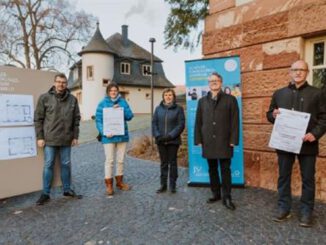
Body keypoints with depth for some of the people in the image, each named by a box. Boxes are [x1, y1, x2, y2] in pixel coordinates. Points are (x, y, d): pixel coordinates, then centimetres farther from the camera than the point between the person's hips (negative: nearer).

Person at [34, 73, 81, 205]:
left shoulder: (72, 99, 3)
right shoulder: (44, 98, -3)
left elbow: (76, 119, 6)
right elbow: (38, 119, -1)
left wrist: (75, 136, 3)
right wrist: (39, 137, -5)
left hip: (66, 139, 2)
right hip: (50, 139, -2)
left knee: (66, 164, 12)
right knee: (48, 165, 6)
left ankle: (67, 189, 26)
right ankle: (45, 193, 19)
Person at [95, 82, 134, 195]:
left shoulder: (123, 102, 3)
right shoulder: (102, 103, -4)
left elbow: (130, 116, -2)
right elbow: (98, 120, -6)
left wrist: (121, 110, -18)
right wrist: (104, 132, -19)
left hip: (122, 135, 3)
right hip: (108, 137, -3)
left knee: (120, 160, 13)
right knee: (109, 160, 1)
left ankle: (119, 182, 29)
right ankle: (109, 184, 14)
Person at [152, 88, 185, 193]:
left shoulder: (178, 108, -2)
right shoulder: (158, 108, 7)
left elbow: (181, 125, -8)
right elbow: (154, 123, 5)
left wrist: (170, 135, -17)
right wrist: (157, 135, -9)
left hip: (173, 141, -3)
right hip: (161, 141, 3)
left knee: (172, 162, 7)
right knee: (163, 163, 12)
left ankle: (172, 185, 19)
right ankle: (163, 184, 22)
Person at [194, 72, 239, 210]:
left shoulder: (230, 99, 4)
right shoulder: (202, 101, 12)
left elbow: (235, 121, -2)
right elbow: (198, 122, 9)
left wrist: (233, 140, -9)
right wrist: (198, 140, 2)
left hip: (224, 142, -3)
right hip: (208, 142, 3)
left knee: (225, 170, 2)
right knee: (212, 170, 11)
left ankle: (226, 198, 12)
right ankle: (216, 194, 25)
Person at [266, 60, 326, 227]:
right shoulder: (279, 93, 10)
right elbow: (269, 114, 14)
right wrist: (273, 115, -9)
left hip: (307, 143, -2)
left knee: (308, 179, 7)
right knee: (283, 177, 10)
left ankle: (306, 212, 22)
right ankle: (283, 208, 23)